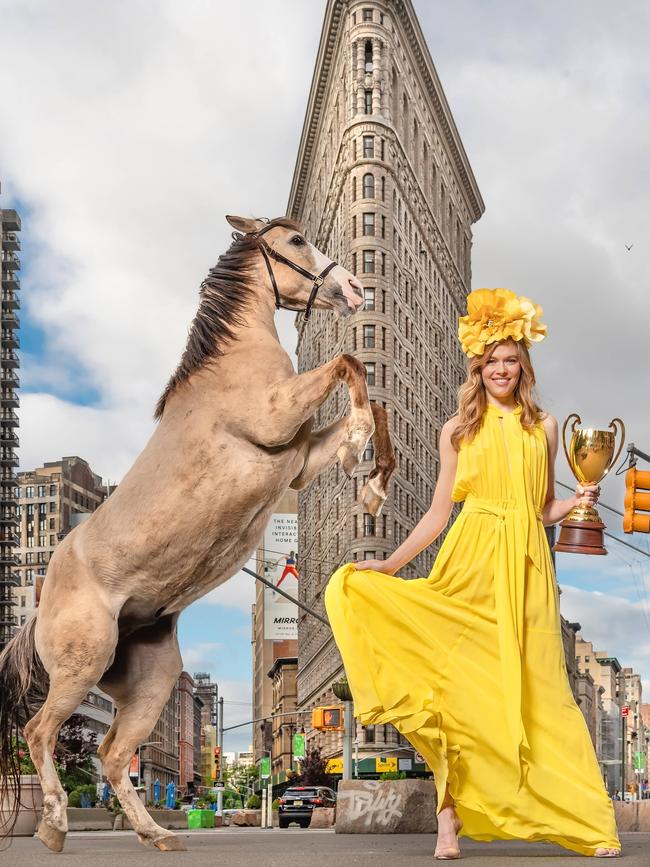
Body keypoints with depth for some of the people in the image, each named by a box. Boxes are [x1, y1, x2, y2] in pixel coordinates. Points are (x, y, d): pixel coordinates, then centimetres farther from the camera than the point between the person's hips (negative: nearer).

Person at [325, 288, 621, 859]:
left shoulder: (543, 427, 14)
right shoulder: (458, 430, 10)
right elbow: (439, 512, 8)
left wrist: (578, 502, -1)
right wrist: (390, 564, 0)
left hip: (525, 568, 1)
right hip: (470, 566, -1)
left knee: (538, 687, -4)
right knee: (459, 687, -7)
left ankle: (588, 823, 0)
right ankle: (450, 816, -4)